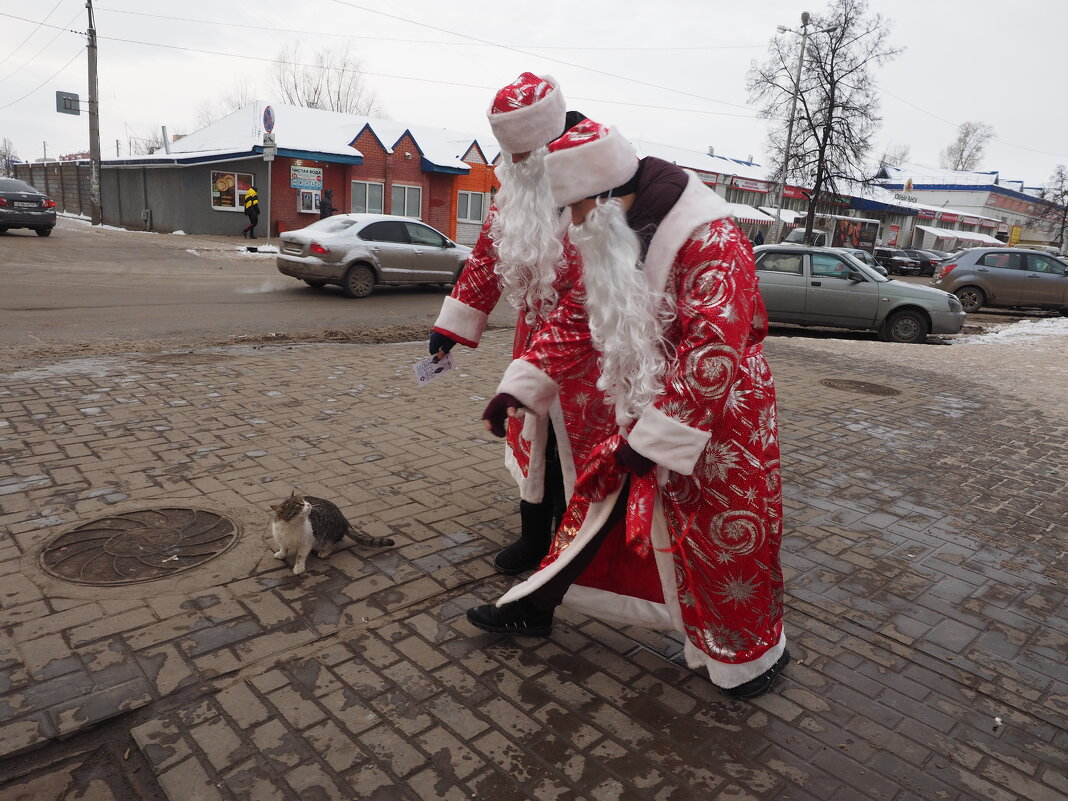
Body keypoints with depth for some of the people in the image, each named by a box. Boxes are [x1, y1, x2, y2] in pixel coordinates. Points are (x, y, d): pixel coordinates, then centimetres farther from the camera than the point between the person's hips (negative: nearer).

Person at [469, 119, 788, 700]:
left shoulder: (709, 241, -25)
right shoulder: (612, 242, 3)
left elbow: (713, 354, -30)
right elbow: (576, 317, 8)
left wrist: (655, 436, -26)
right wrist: (519, 385, 1)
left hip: (717, 423, -7)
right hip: (646, 417, 7)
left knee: (724, 539, 5)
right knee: (600, 500, 12)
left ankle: (756, 652, 31)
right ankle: (534, 607, 26)